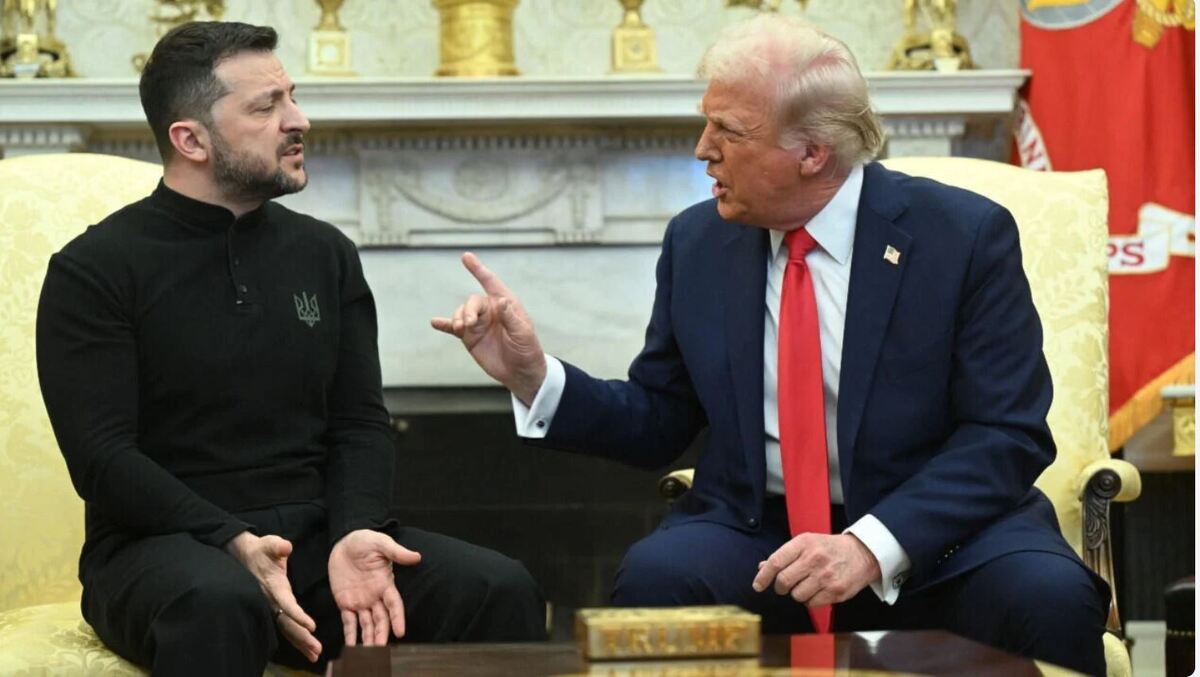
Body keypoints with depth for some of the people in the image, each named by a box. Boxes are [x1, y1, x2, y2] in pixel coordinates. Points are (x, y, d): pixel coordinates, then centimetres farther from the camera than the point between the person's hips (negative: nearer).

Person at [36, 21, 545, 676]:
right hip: (169, 547, -4)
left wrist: (355, 533, -12)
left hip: (316, 539, 4)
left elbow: (361, 423, 9)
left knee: (500, 591, -21)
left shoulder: (325, 253, 13)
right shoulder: (93, 271, -1)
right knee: (221, 603, -40)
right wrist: (234, 544, -23)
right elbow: (102, 456, -10)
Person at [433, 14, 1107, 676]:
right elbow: (660, 422, 12)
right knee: (654, 577, -29)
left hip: (935, 527, -2)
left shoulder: (966, 235, -7)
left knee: (1049, 597, -33)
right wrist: (534, 375, -6)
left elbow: (1008, 434, -11)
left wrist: (874, 545, -24)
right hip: (754, 530, 3)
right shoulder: (697, 242, 4)